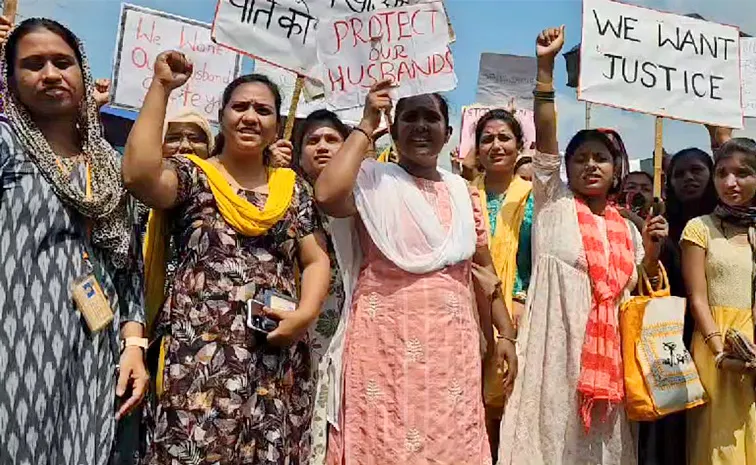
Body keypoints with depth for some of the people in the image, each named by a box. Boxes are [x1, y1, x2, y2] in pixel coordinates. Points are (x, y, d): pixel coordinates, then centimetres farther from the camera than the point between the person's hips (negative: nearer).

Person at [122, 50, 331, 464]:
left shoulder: (292, 187, 15)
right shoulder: (193, 174, 5)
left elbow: (316, 260, 14)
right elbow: (138, 174, -17)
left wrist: (305, 313, -6)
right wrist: (161, 86, -10)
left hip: (279, 358, 4)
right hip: (202, 353, -3)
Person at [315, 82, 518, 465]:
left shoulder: (461, 191, 15)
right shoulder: (372, 179, 0)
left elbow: (484, 266, 20)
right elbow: (327, 195, -22)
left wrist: (506, 333, 14)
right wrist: (367, 124, -10)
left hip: (452, 347, 5)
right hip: (384, 342, -4)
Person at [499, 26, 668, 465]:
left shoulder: (628, 229, 13)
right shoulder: (553, 204, 2)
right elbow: (545, 138, -9)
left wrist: (652, 251, 0)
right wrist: (546, 65, -16)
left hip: (607, 353, 4)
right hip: (554, 348, -4)